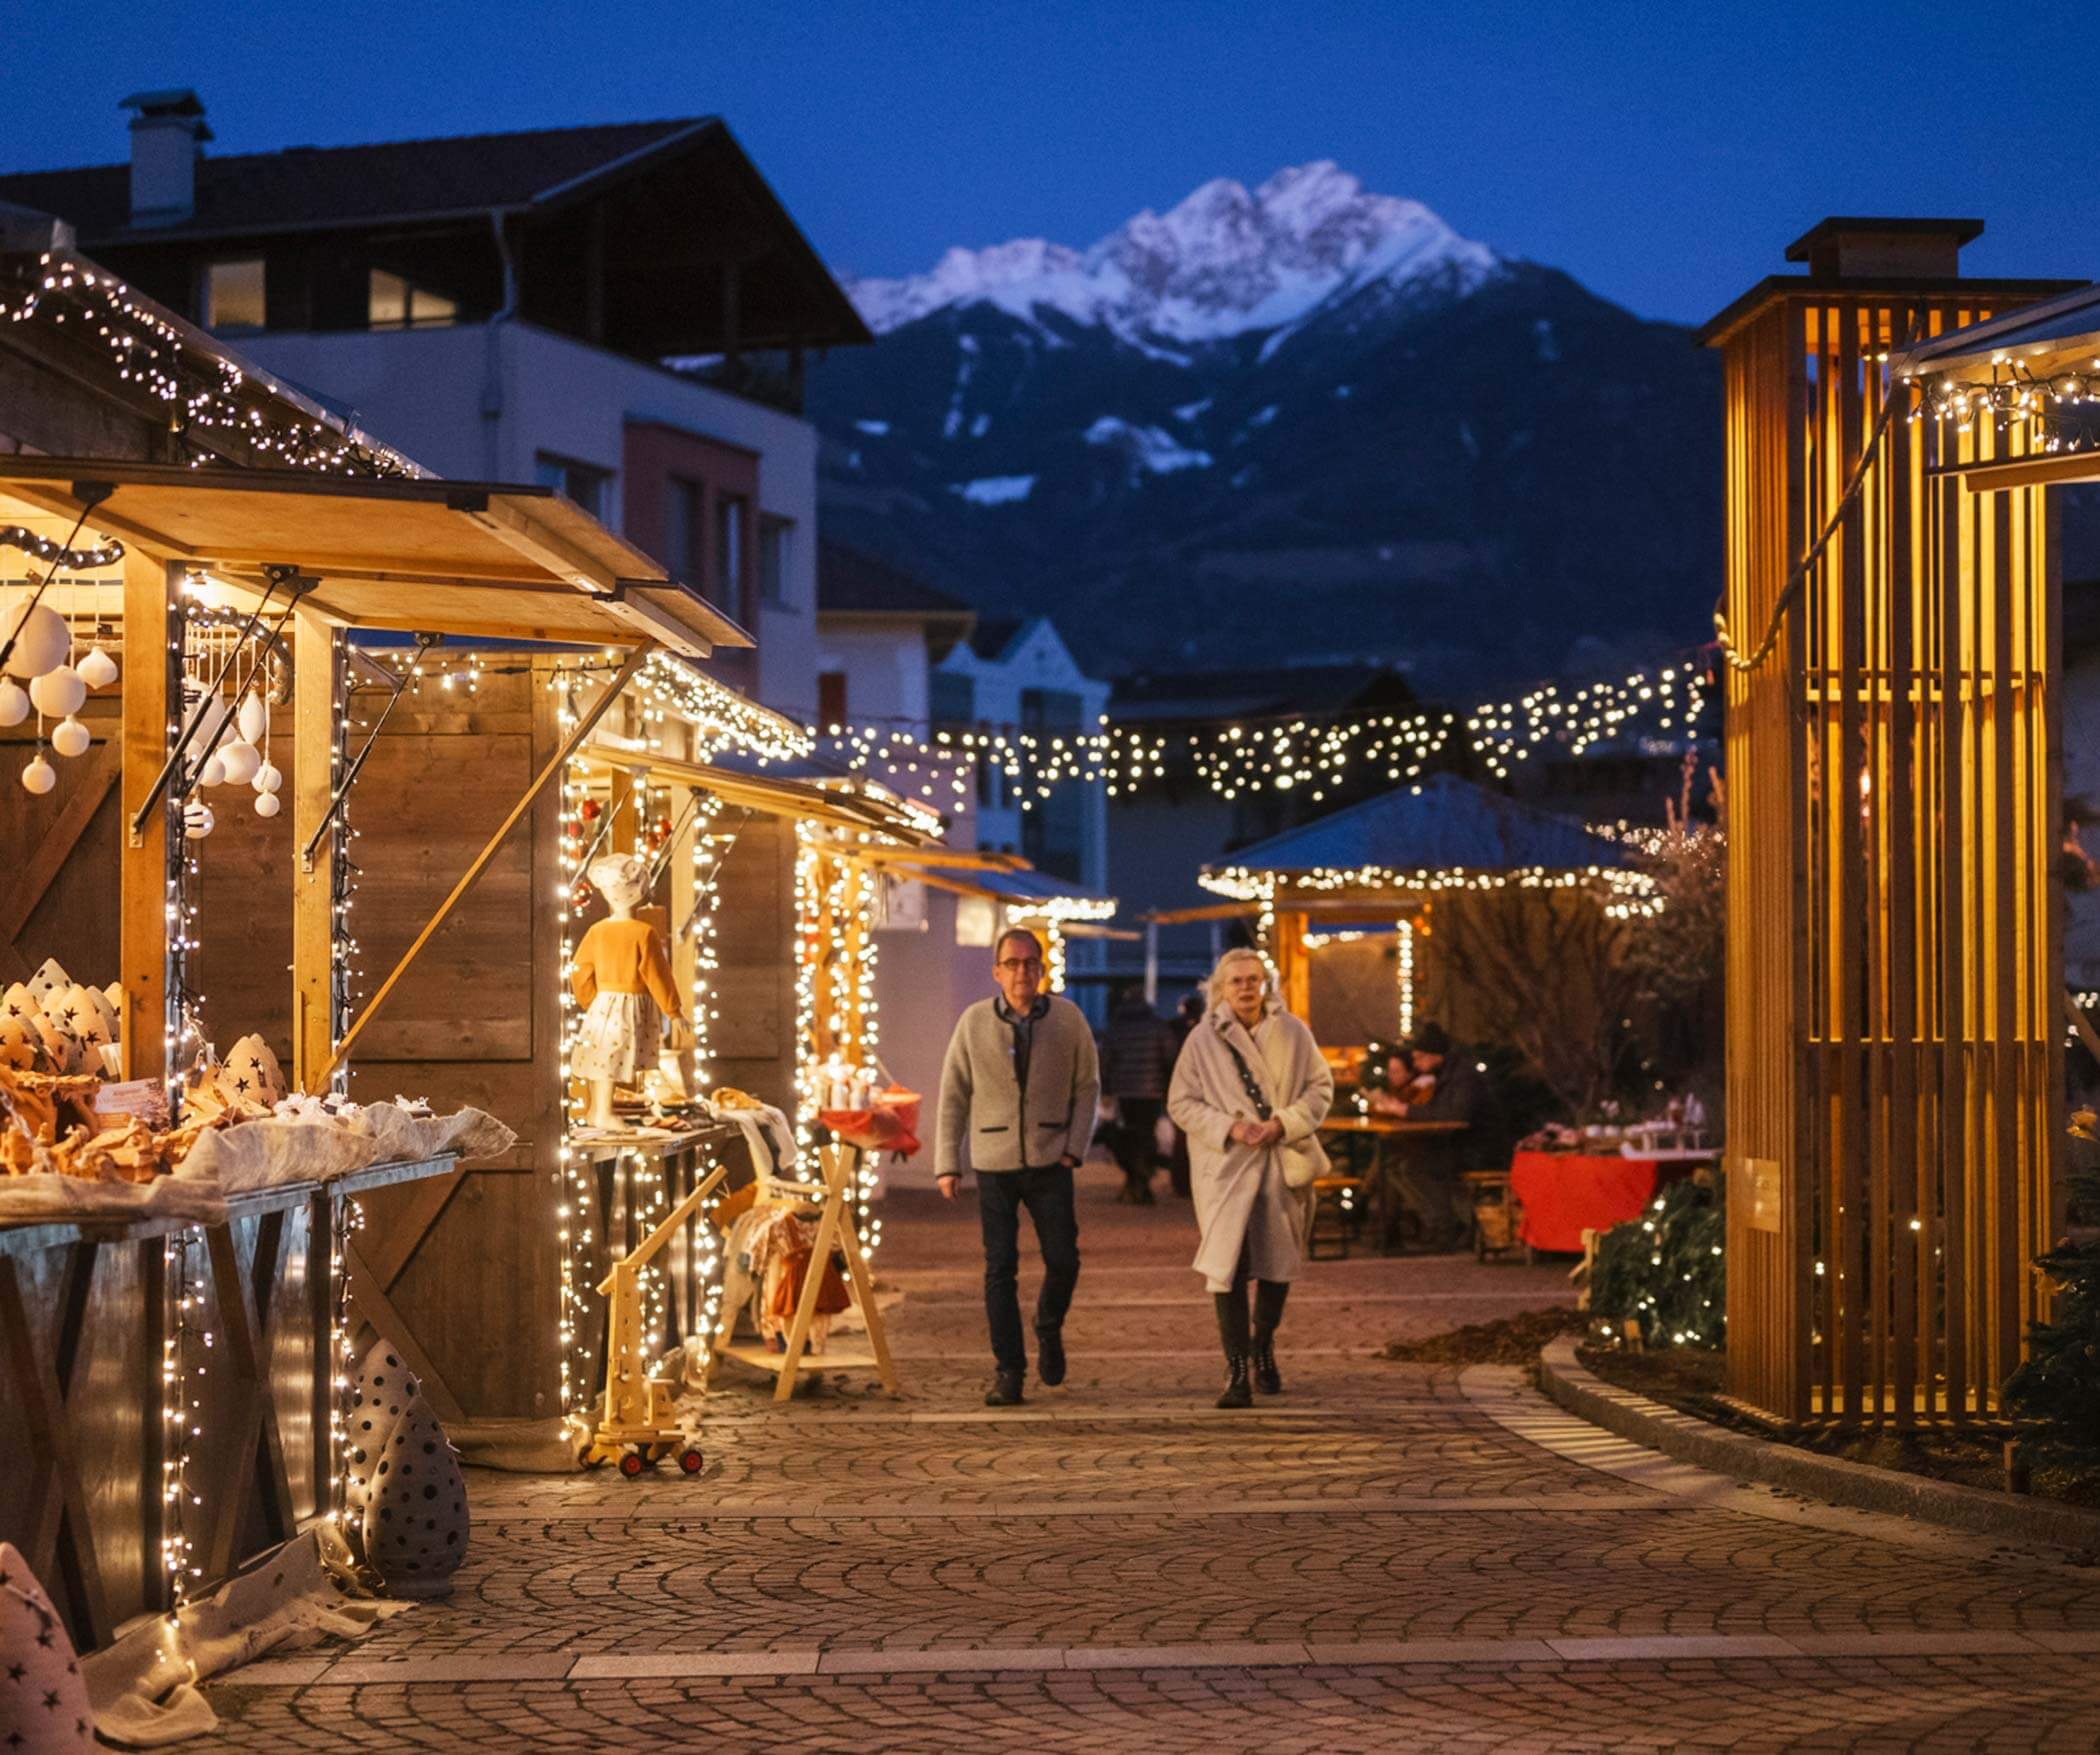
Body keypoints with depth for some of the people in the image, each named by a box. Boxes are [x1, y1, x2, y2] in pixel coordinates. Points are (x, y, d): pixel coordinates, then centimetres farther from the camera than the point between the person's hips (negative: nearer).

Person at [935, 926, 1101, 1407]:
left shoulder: (1068, 1018, -2)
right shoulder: (974, 1021, -2)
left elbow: (1087, 1085, 7)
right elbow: (953, 1095, 3)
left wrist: (1076, 1147, -2)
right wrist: (946, 1163, 0)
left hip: (1050, 1163, 0)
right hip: (994, 1164, 0)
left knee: (1063, 1260, -2)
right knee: (999, 1268, -1)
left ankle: (1049, 1329, 29)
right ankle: (1008, 1372, 6)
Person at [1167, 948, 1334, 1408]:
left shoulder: (1292, 1033, 2)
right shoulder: (1202, 1039, -3)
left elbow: (1320, 1086, 6)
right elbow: (1181, 1102, -1)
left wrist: (1284, 1123, -11)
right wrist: (1230, 1128, -15)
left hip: (1283, 1165, 2)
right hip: (1226, 1167, -2)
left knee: (1278, 1262, 13)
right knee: (1227, 1266, -11)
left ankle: (1263, 1351, 36)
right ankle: (1236, 1371, -7)